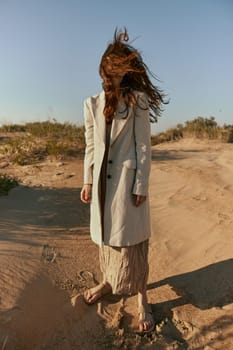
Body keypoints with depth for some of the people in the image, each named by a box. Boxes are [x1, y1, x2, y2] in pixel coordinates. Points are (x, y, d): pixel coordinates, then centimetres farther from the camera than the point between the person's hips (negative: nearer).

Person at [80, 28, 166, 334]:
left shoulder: (137, 99, -2)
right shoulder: (92, 104, 8)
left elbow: (143, 145, -6)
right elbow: (90, 147, 10)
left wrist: (141, 185, -11)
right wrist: (88, 181, 7)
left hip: (127, 179, -4)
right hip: (102, 180, 4)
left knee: (131, 240, 2)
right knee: (106, 235, 16)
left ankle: (142, 298, 21)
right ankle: (108, 282, 39)